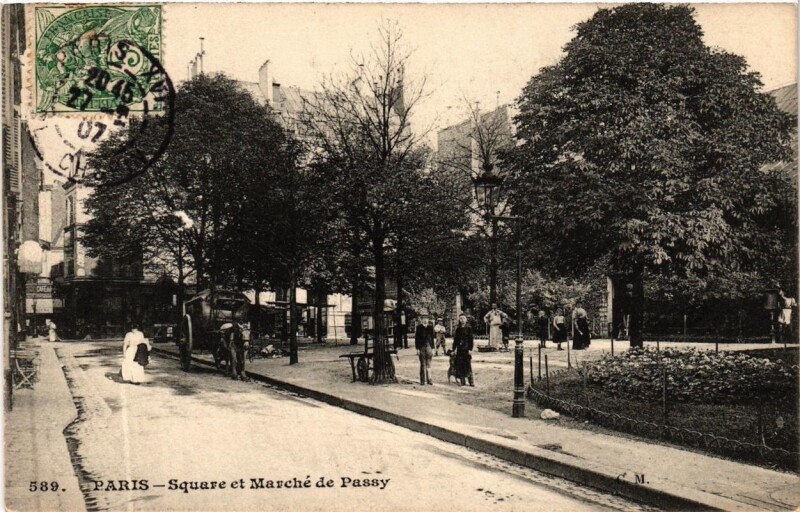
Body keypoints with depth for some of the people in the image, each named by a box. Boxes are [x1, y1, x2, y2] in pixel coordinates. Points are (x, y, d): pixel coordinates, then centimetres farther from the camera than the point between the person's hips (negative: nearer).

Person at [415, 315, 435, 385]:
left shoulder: (430, 327, 6)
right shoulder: (419, 327, -2)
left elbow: (432, 338, 10)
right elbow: (416, 338, -1)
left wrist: (432, 348, 7)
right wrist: (417, 348, -6)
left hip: (429, 346, 2)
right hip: (421, 347, -2)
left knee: (428, 364, 3)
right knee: (422, 364, 2)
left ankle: (429, 379, 7)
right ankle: (422, 380, 7)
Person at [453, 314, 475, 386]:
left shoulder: (468, 328, -1)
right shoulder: (458, 329, 10)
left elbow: (471, 339, -4)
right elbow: (455, 340, 14)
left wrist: (470, 349, -11)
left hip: (466, 349, -4)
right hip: (459, 349, 4)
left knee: (468, 365, -4)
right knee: (460, 365, 2)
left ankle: (471, 382, 1)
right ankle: (461, 381, 10)